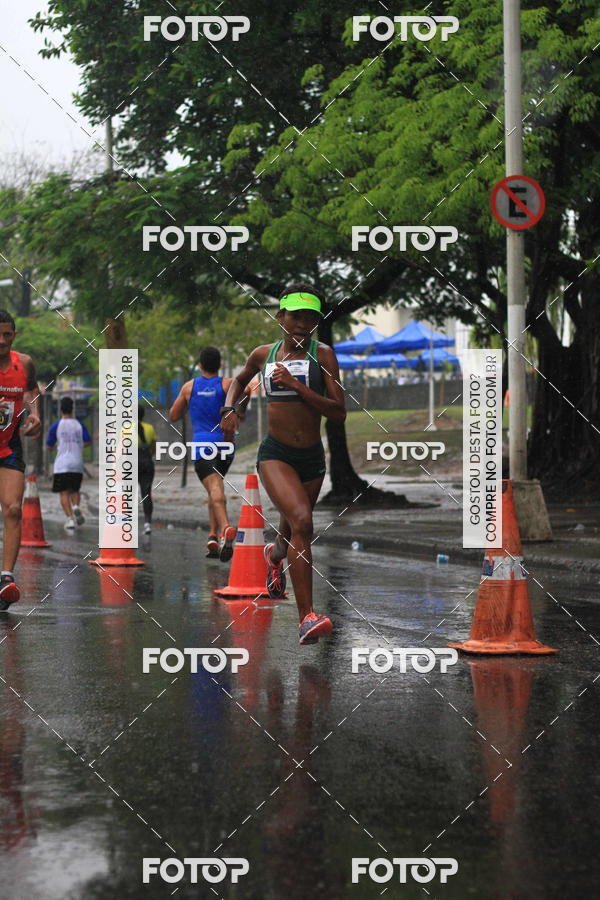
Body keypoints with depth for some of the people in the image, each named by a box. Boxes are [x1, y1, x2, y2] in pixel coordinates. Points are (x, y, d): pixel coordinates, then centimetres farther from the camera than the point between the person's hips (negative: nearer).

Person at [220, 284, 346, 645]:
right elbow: (240, 380, 28)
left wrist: (295, 385, -18)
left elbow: (339, 413, -11)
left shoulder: (322, 354, -3)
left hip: (312, 457, 2)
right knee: (301, 521, -26)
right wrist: (230, 408, 9)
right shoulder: (264, 354, 5)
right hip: (275, 454, -1)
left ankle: (274, 555, 58)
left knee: (292, 535, 18)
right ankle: (307, 617, -29)